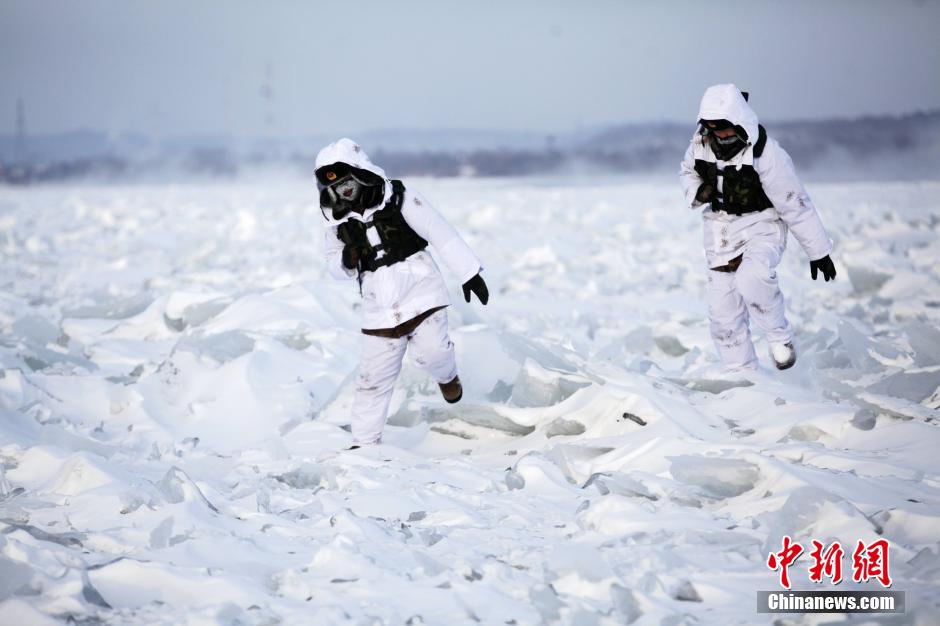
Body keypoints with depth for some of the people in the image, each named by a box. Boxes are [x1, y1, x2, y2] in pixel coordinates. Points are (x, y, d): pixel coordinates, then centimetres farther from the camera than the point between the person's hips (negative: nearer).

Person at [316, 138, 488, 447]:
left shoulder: (400, 201, -10)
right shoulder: (337, 221, 2)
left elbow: (442, 235, -6)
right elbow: (334, 266, 12)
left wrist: (469, 273, -5)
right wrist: (346, 262, -13)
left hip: (420, 295, -3)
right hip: (380, 311, 3)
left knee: (431, 352, -22)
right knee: (373, 378, 3)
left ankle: (447, 376, 15)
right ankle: (364, 442, 17)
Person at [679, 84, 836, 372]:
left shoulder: (765, 154, -25)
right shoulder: (701, 143, -10)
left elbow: (795, 203, -17)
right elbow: (687, 171, 13)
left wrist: (818, 251, -10)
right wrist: (697, 192, -12)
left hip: (762, 225, -5)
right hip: (721, 228, 5)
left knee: (752, 278, -35)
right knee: (724, 312, 4)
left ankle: (780, 337, -9)